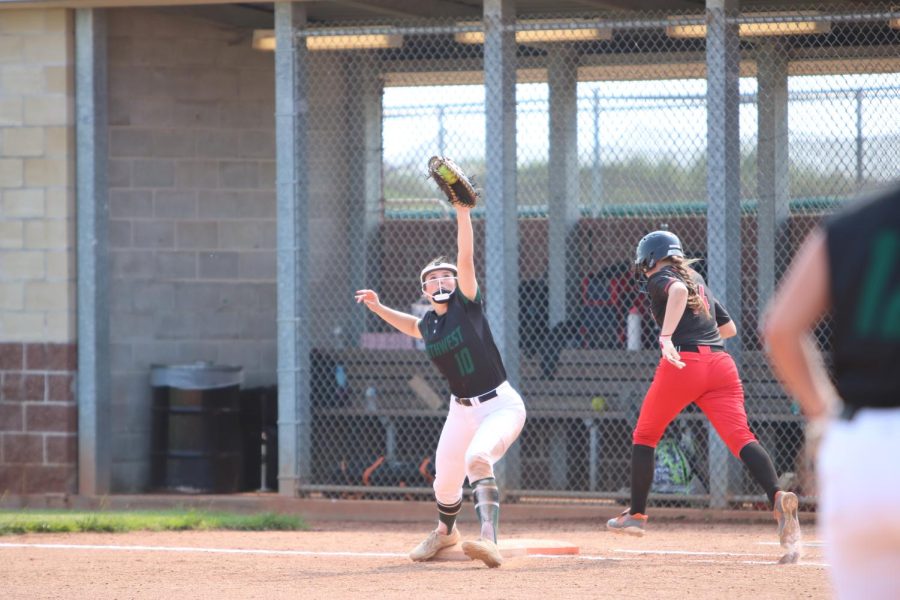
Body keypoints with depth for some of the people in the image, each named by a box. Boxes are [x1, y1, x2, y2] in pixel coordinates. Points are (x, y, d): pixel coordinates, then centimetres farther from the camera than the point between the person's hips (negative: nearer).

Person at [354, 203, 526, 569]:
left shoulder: (467, 305, -10)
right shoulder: (429, 324, 6)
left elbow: (466, 257, -23)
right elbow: (413, 326, 32)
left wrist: (462, 211, -30)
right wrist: (379, 309, 21)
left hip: (501, 405, -7)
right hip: (461, 410, 7)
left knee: (477, 458, -33)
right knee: (445, 483, 10)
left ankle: (489, 541, -42)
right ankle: (445, 532, 44)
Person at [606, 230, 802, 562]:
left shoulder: (659, 279, 7)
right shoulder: (699, 282, 27)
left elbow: (678, 289, -19)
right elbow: (729, 328, 30)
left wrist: (667, 337, -29)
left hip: (683, 362, -5)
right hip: (720, 362, 5)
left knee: (645, 436, 16)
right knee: (740, 437, -11)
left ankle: (636, 514, 23)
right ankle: (778, 497, -37)